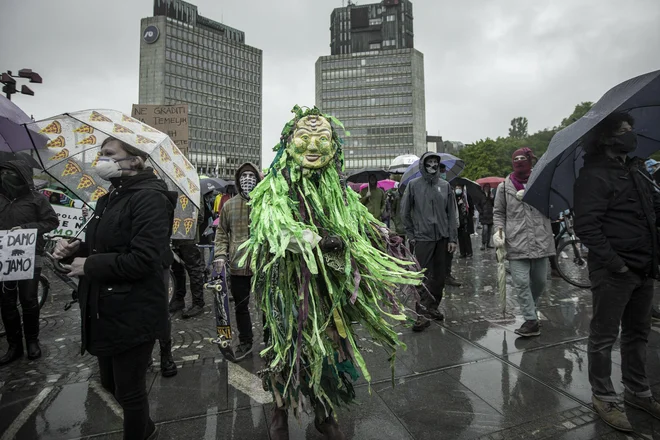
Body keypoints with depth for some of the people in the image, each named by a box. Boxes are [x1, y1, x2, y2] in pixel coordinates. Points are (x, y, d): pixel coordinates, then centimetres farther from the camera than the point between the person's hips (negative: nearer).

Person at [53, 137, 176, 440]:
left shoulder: (149, 198, -17)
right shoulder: (109, 200, 13)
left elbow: (142, 260, -25)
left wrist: (88, 266, -15)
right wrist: (75, 248, 2)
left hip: (134, 314, -10)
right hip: (106, 310, 10)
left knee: (129, 389, 7)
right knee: (110, 382, 24)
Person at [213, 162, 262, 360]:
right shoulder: (229, 205, 5)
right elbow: (222, 233, 11)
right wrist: (220, 254, -2)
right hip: (238, 265, 3)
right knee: (240, 306, 15)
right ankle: (245, 342, 34)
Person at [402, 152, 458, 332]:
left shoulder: (445, 185, 9)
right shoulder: (413, 185, 0)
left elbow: (451, 213, 9)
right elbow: (405, 212, 3)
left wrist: (452, 238, 4)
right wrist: (411, 235, 1)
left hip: (442, 238, 4)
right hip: (422, 237, -4)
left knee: (439, 276, 10)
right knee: (423, 276, -6)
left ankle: (433, 307, 25)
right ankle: (423, 314, -1)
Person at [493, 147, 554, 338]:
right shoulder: (504, 187, 6)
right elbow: (498, 212, 12)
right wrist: (499, 229, -5)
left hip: (541, 241, 2)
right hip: (517, 243, -2)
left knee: (540, 281, 13)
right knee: (521, 282, -9)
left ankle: (532, 310, 38)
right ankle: (531, 320, 2)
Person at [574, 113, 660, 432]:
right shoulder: (594, 176, -13)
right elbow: (586, 227, -20)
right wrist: (615, 262, -22)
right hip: (613, 272, -9)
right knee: (604, 336, 4)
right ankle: (604, 397, 18)